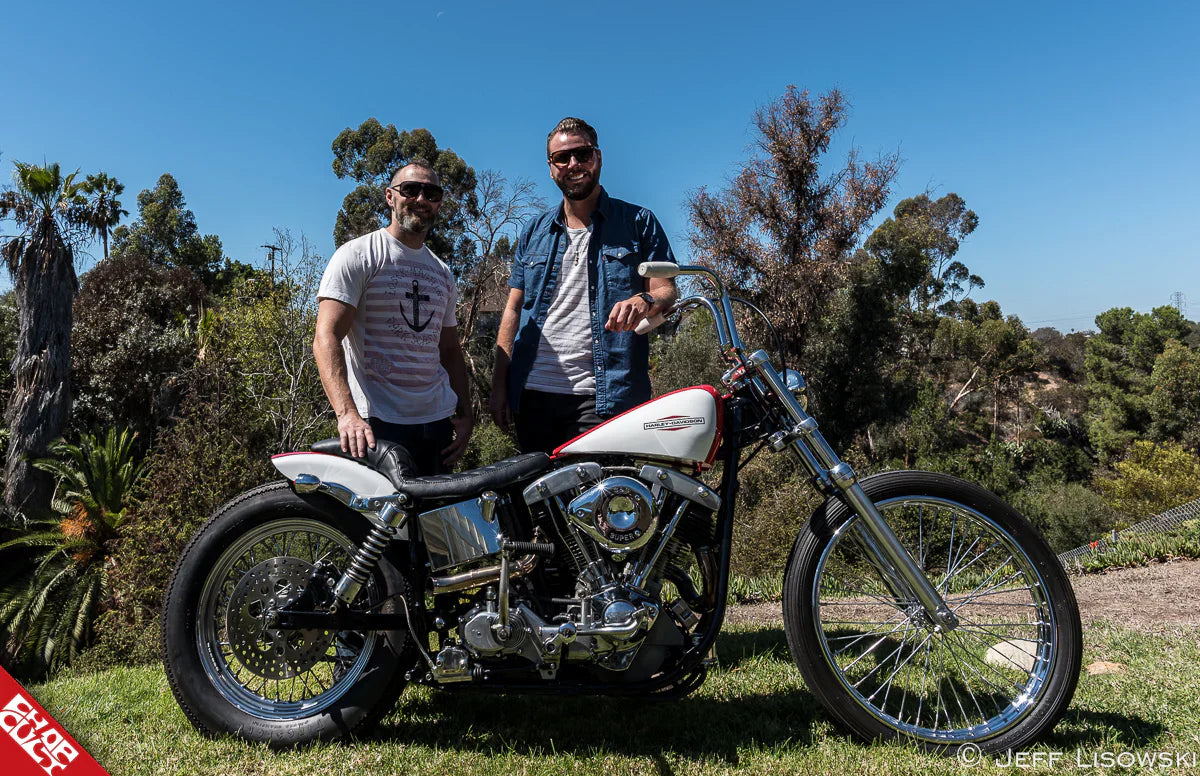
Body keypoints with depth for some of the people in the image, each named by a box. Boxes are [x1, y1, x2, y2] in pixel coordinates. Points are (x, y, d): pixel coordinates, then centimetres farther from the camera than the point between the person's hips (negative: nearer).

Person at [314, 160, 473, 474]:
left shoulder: (442, 272, 18)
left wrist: (465, 415, 10)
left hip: (437, 420, 6)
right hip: (377, 423, -6)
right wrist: (347, 413, -27)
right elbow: (326, 339, -13)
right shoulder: (357, 255, -3)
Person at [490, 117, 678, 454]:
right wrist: (499, 385, 5)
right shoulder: (533, 232, 16)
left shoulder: (638, 222, 7)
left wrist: (645, 300, -24)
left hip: (604, 395, -3)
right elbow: (513, 309, 14)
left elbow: (667, 290, 1)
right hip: (533, 394, 4)